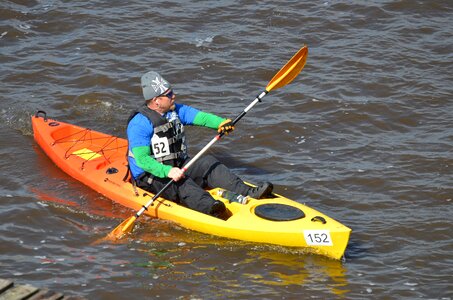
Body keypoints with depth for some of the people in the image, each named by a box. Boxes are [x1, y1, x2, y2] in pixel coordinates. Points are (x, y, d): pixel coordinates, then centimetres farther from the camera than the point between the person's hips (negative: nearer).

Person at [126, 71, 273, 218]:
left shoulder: (176, 111, 7)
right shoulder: (139, 123, -16)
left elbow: (201, 117, -8)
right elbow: (142, 159, -24)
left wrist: (220, 123, -30)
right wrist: (168, 172, -38)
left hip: (178, 167, 7)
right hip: (150, 176, -7)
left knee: (207, 162, -14)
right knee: (179, 182, -34)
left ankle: (248, 192, -29)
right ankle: (209, 207, -61)